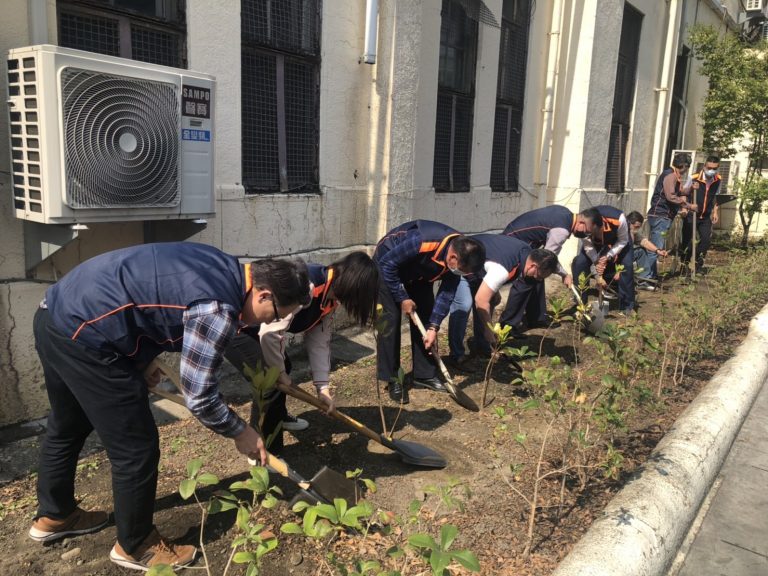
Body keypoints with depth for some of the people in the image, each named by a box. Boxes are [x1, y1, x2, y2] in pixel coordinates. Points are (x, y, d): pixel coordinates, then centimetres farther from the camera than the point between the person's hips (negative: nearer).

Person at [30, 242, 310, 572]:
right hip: (82, 334, -11)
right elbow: (199, 396, -16)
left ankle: (54, 516, 51)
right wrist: (240, 432, 0)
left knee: (68, 427, 29)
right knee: (137, 448, 3)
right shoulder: (218, 309, -22)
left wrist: (144, 361, 19)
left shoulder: (223, 269, 6)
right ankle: (136, 547, 24)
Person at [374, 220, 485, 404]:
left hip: (418, 272, 6)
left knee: (425, 317, 2)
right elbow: (388, 263, -29)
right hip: (388, 264, -6)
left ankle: (424, 374, 14)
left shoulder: (459, 257, -21)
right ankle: (392, 380, -3)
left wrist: (434, 327, -18)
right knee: (390, 319, -12)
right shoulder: (422, 242, -42)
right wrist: (402, 298, -23)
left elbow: (446, 294, -12)